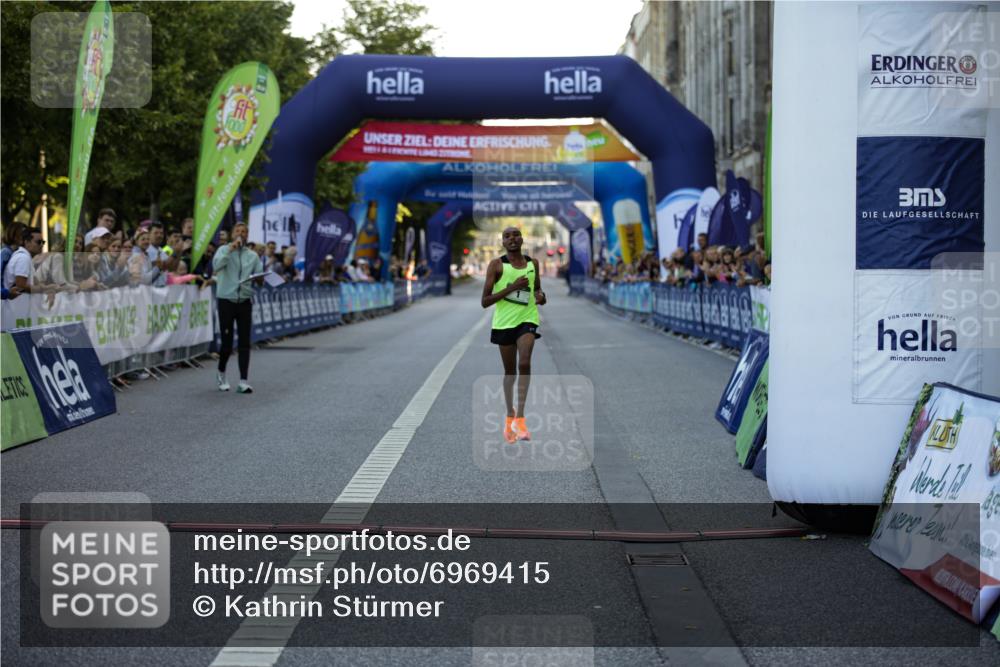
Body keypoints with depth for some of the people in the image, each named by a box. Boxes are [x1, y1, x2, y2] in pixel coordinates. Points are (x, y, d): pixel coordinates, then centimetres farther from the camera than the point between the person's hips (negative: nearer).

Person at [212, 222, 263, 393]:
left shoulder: (253, 255, 11)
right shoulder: (224, 250, 1)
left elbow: (260, 279, 6)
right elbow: (216, 265, -20)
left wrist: (259, 279, -17)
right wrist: (231, 248, -22)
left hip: (245, 302, 3)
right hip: (226, 301, -2)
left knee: (245, 342, -4)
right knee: (227, 342, 0)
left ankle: (243, 381, -3)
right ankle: (221, 373, 27)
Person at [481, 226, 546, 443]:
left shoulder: (533, 263, 5)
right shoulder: (497, 265, -6)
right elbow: (485, 301, -10)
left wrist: (540, 297, -3)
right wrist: (512, 287, -20)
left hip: (527, 319, 1)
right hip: (504, 321, -1)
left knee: (524, 363, -21)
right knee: (509, 370, 11)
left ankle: (519, 418, -20)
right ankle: (510, 416, 31)